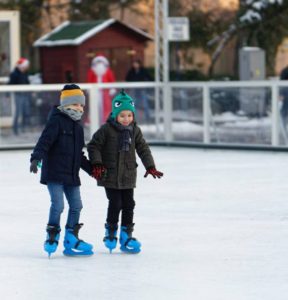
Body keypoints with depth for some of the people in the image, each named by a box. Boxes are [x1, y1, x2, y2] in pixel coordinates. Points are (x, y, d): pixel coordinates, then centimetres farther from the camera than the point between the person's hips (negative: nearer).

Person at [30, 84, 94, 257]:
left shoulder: (78, 126, 16)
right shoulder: (56, 121, -8)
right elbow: (45, 141, -19)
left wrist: (91, 169, 27)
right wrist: (36, 158, -33)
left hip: (72, 175, 8)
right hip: (54, 173, -8)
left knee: (76, 206, 8)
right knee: (58, 205, -12)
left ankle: (71, 240, 19)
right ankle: (52, 237, 4)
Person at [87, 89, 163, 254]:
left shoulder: (135, 130, 3)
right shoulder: (106, 129, -11)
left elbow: (143, 149, 9)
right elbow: (93, 146, -6)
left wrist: (150, 166, 1)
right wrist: (97, 164, -15)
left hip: (128, 176, 4)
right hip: (110, 175, -4)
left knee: (129, 205, 5)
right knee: (115, 204, -4)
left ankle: (126, 235, 14)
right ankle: (111, 232, 17)